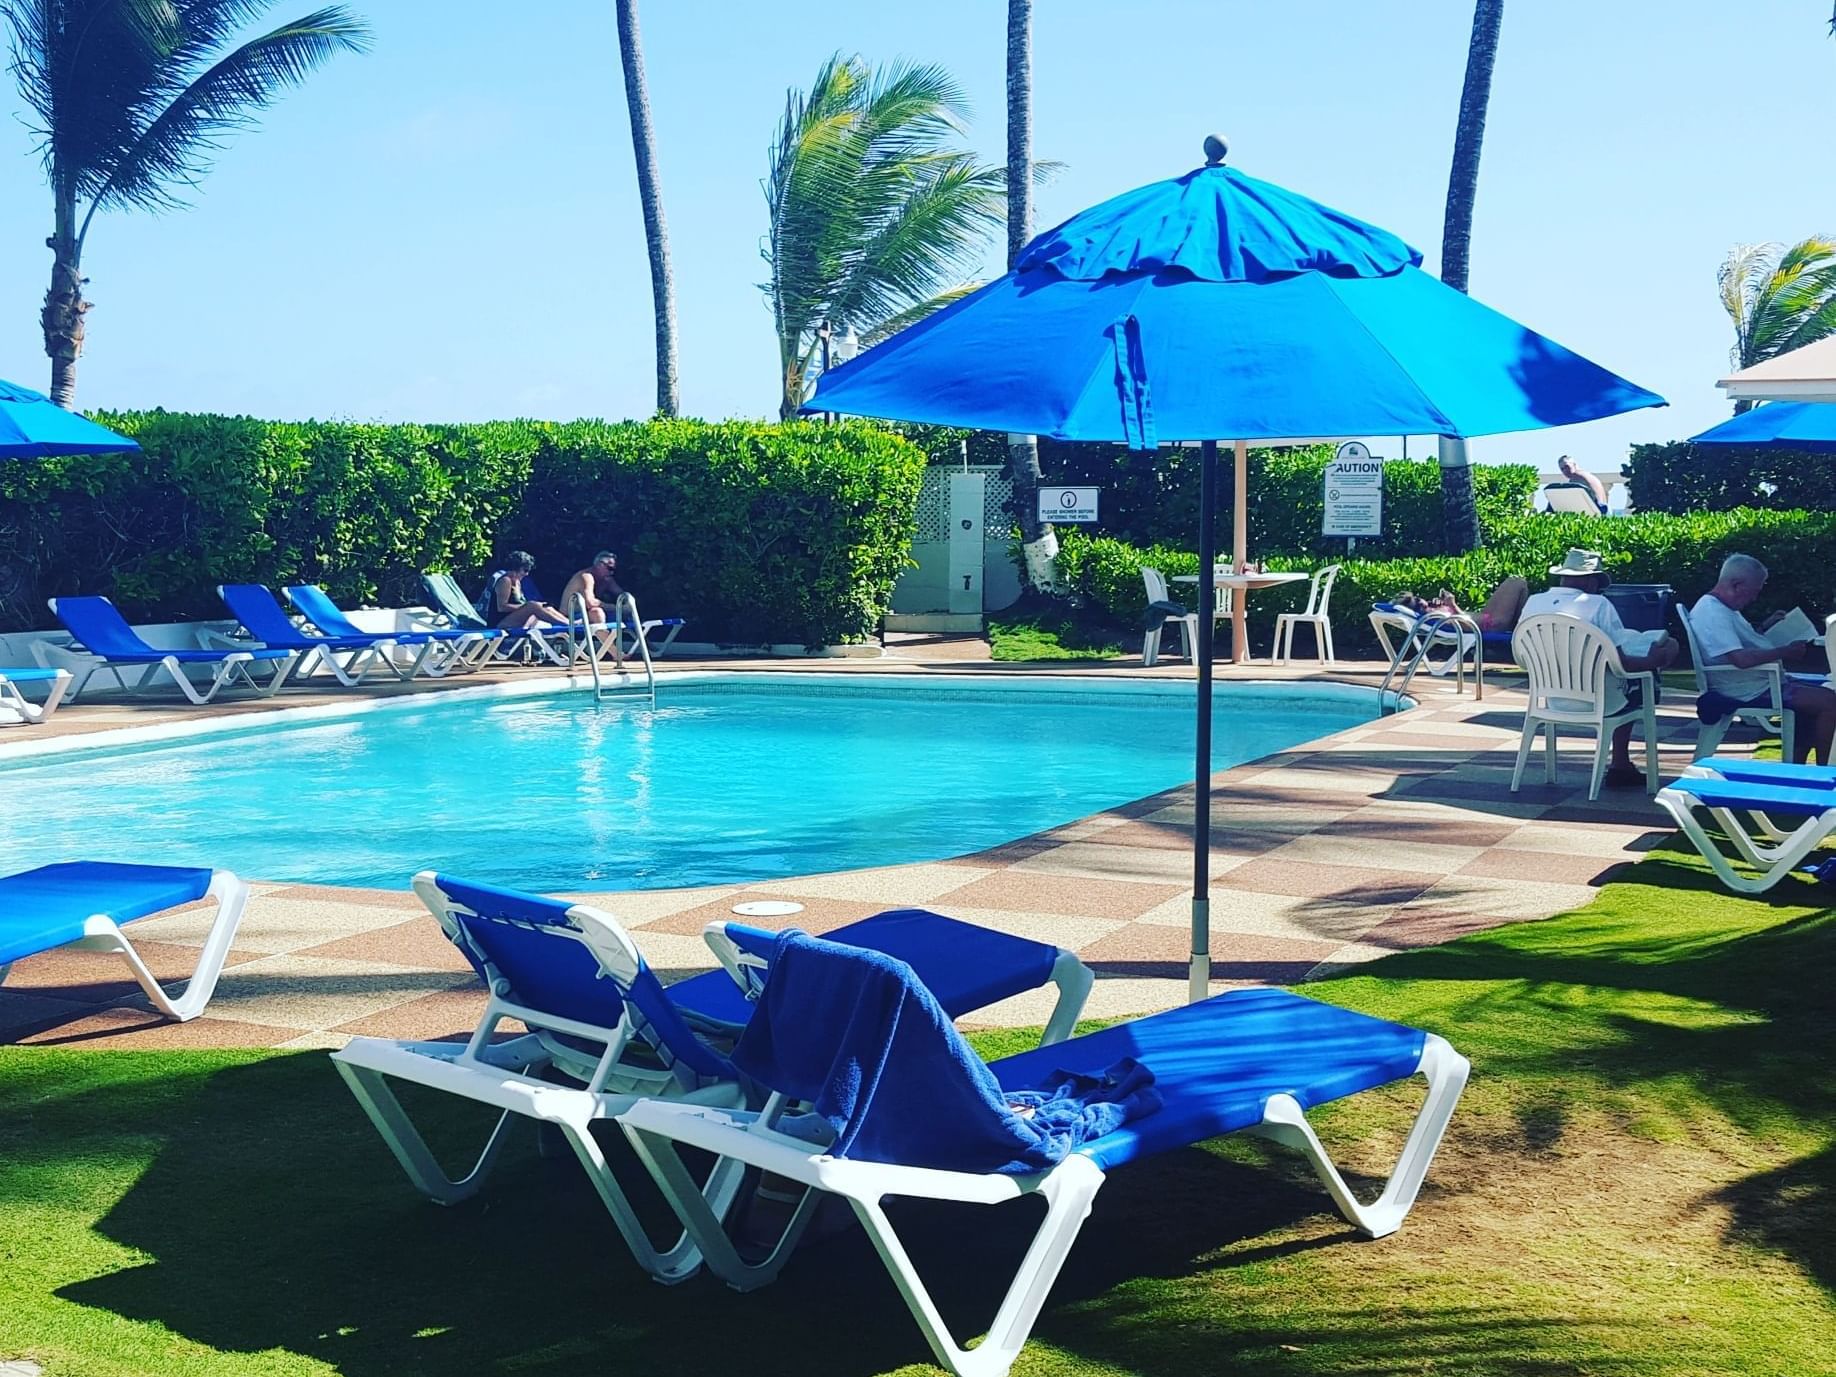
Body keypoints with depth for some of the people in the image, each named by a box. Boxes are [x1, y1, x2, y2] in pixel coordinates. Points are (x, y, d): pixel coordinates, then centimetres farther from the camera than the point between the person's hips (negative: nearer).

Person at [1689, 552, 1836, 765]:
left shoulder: (1722, 607, 13)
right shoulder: (1712, 612, -22)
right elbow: (1741, 658, -33)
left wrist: (1766, 626, 13)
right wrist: (1786, 652, -21)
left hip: (1763, 681, 11)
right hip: (1751, 691, -11)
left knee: (1818, 696, 19)